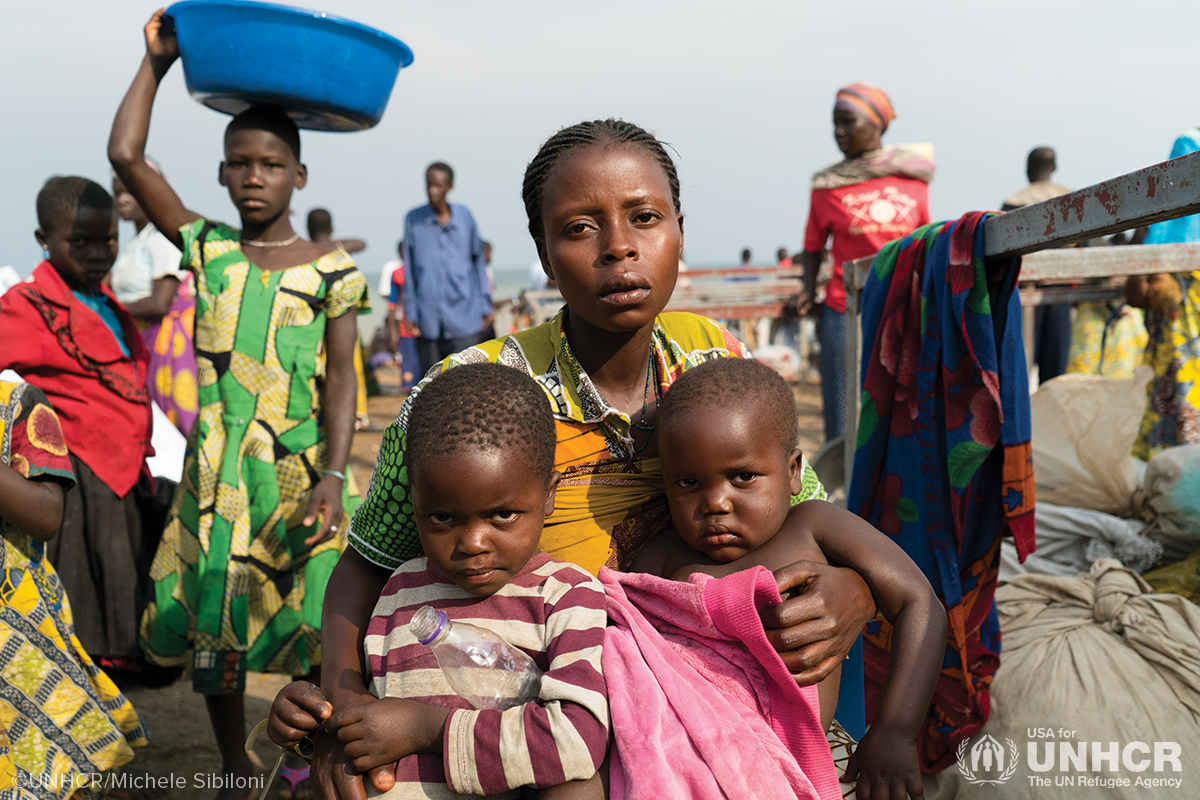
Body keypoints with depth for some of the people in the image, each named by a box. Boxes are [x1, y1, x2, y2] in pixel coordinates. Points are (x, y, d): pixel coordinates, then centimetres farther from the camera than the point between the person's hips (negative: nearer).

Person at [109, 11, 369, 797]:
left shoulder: (331, 269, -2)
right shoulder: (207, 249, 5)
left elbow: (340, 378, -5)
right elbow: (126, 156, 0)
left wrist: (332, 478, -15)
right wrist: (156, 62, 3)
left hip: (304, 468, -2)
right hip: (220, 467, 3)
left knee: (321, 621, 0)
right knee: (213, 621, 10)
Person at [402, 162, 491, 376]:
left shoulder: (464, 216, 5)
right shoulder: (413, 219, 3)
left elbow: (478, 260, 14)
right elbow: (409, 269, 9)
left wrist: (485, 305, 12)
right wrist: (412, 313, 7)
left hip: (464, 320, 0)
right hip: (428, 322, 0)